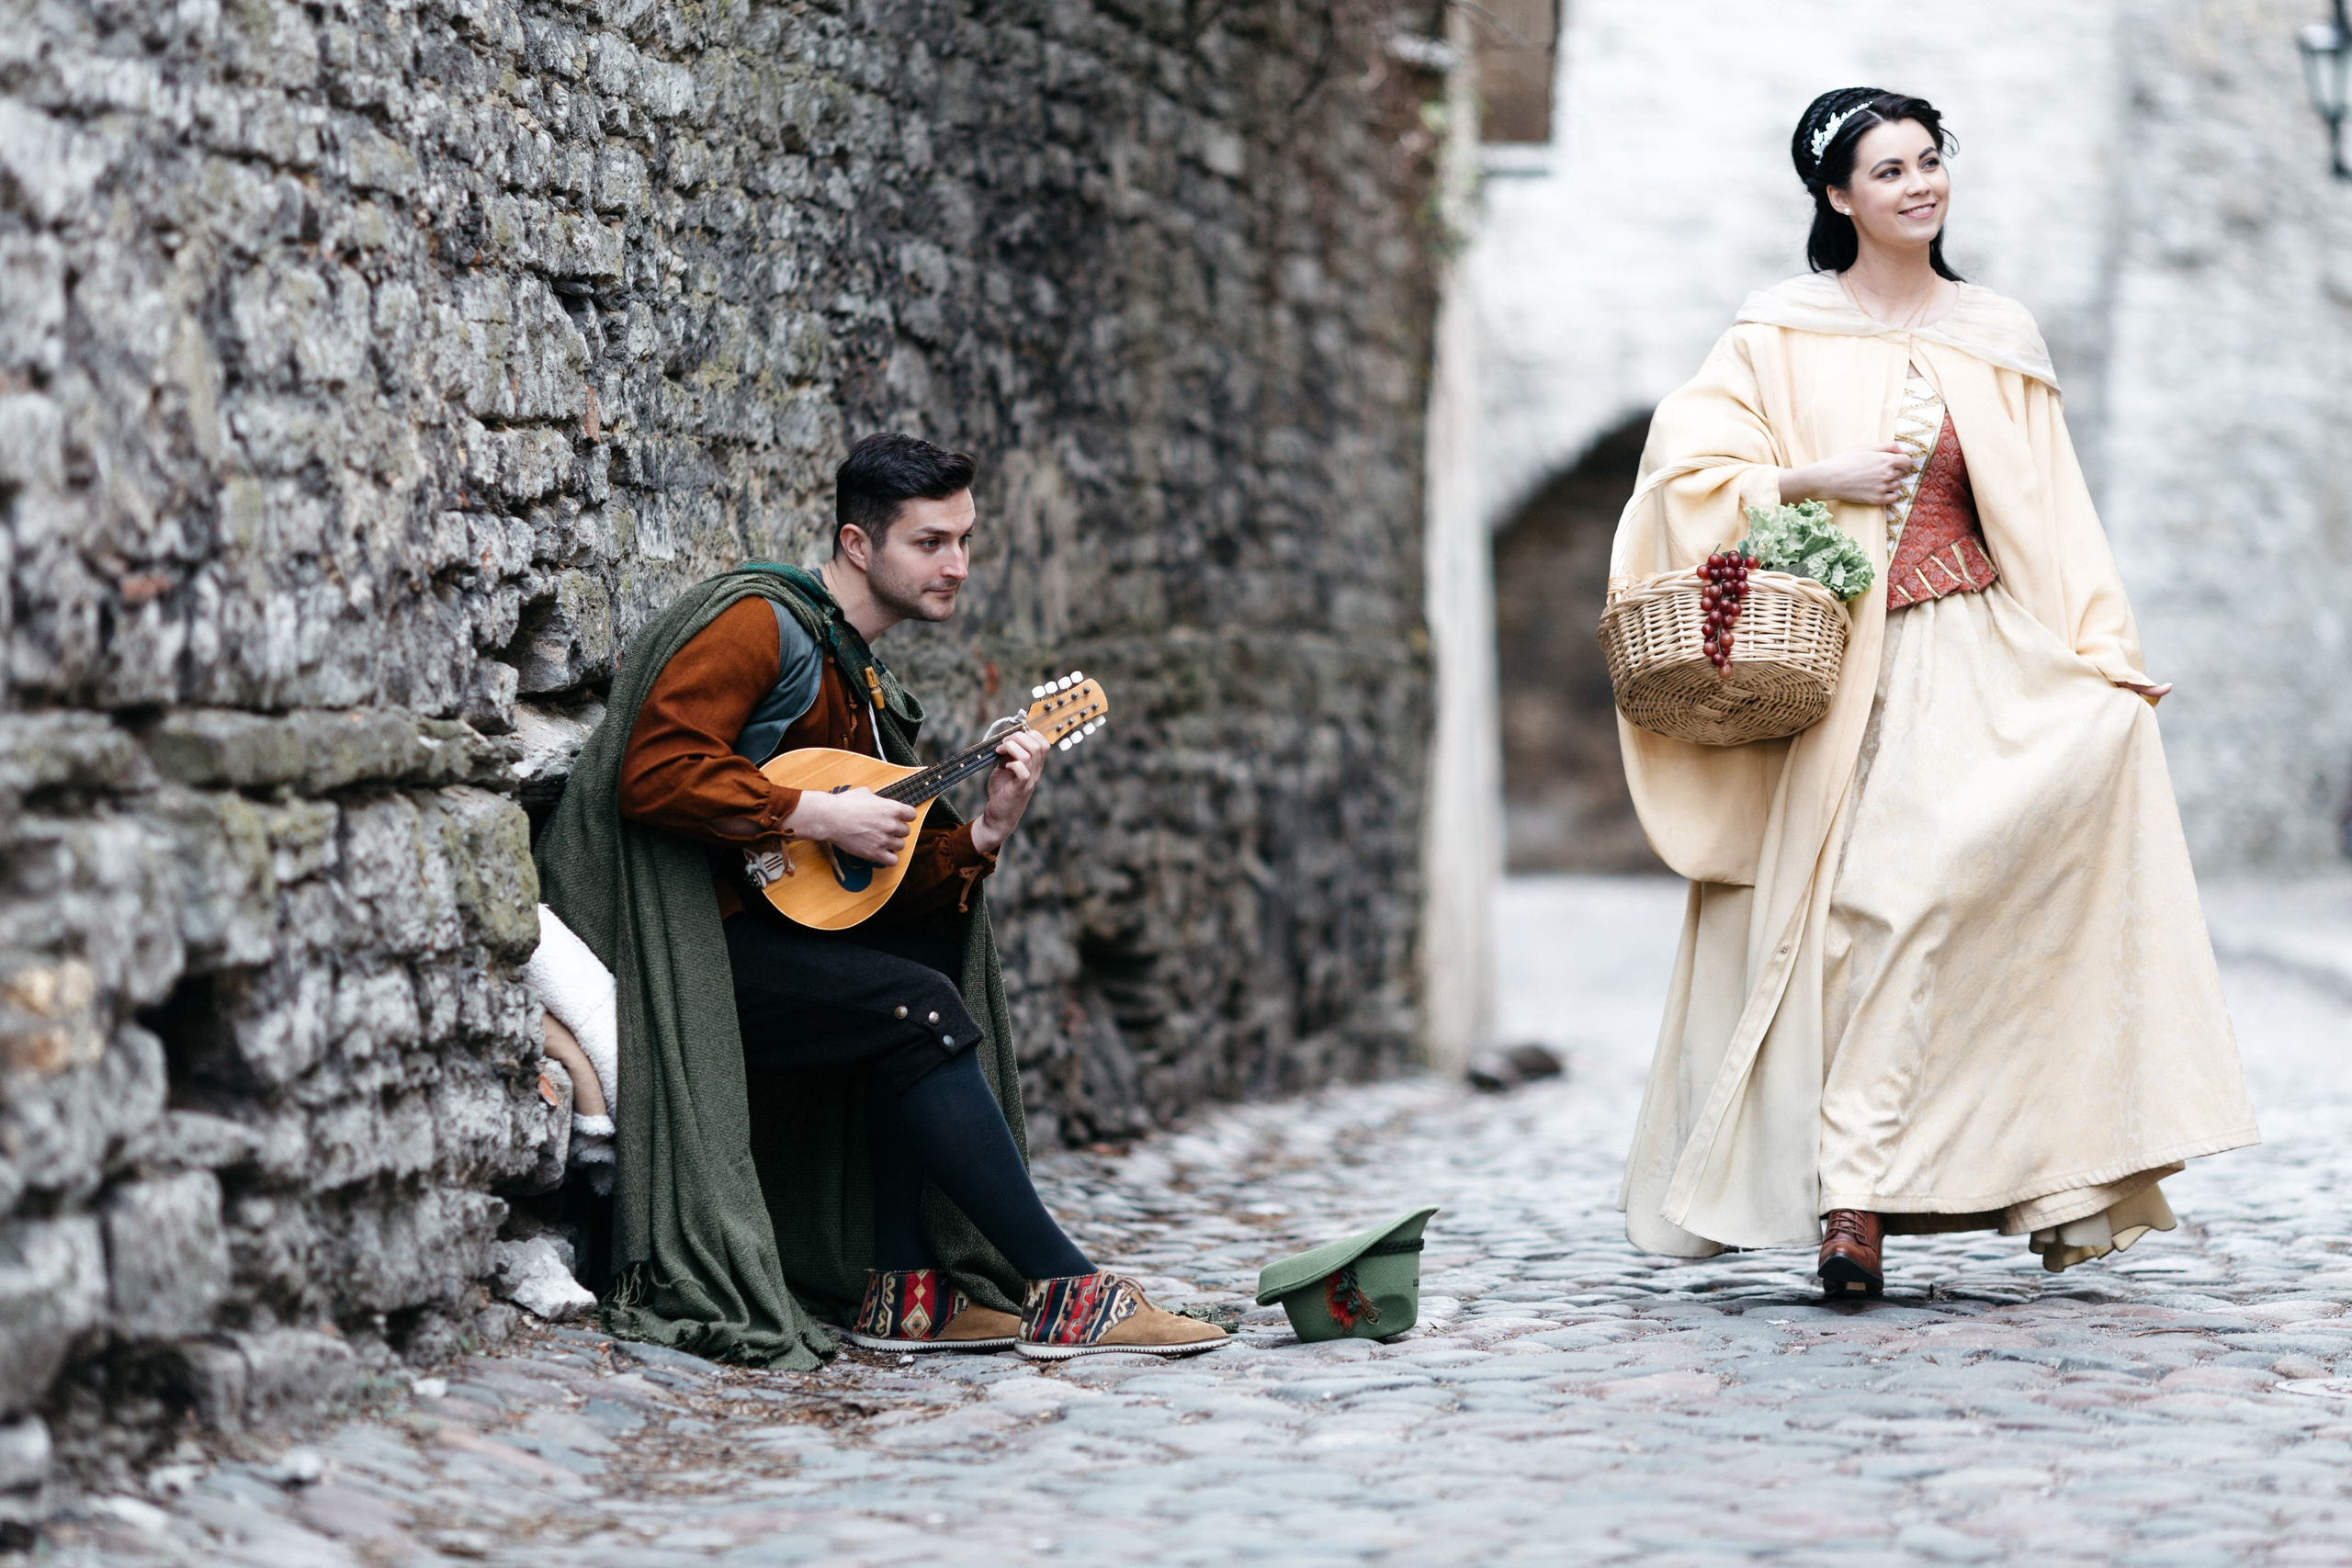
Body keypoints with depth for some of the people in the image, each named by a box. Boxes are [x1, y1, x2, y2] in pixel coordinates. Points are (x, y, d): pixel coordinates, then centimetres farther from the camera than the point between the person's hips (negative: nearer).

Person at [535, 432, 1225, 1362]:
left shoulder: (867, 686, 19)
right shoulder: (762, 624, -8)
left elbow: (884, 886, 12)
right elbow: (651, 773, -22)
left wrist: (983, 835, -5)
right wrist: (818, 816, -19)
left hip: (763, 928, 10)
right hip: (674, 945, -10)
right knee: (917, 1007, -21)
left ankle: (903, 1287, -6)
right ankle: (1062, 1292, -16)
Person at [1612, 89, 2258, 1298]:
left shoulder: (2000, 338, 13)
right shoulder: (1781, 333, 6)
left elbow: (2052, 519, 9)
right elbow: (1686, 460, -1)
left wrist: (2105, 656, 0)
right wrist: (1816, 478, -12)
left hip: (1966, 658, 2)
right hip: (1825, 664, -2)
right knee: (1841, 915, -9)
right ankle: (1850, 1193, -5)